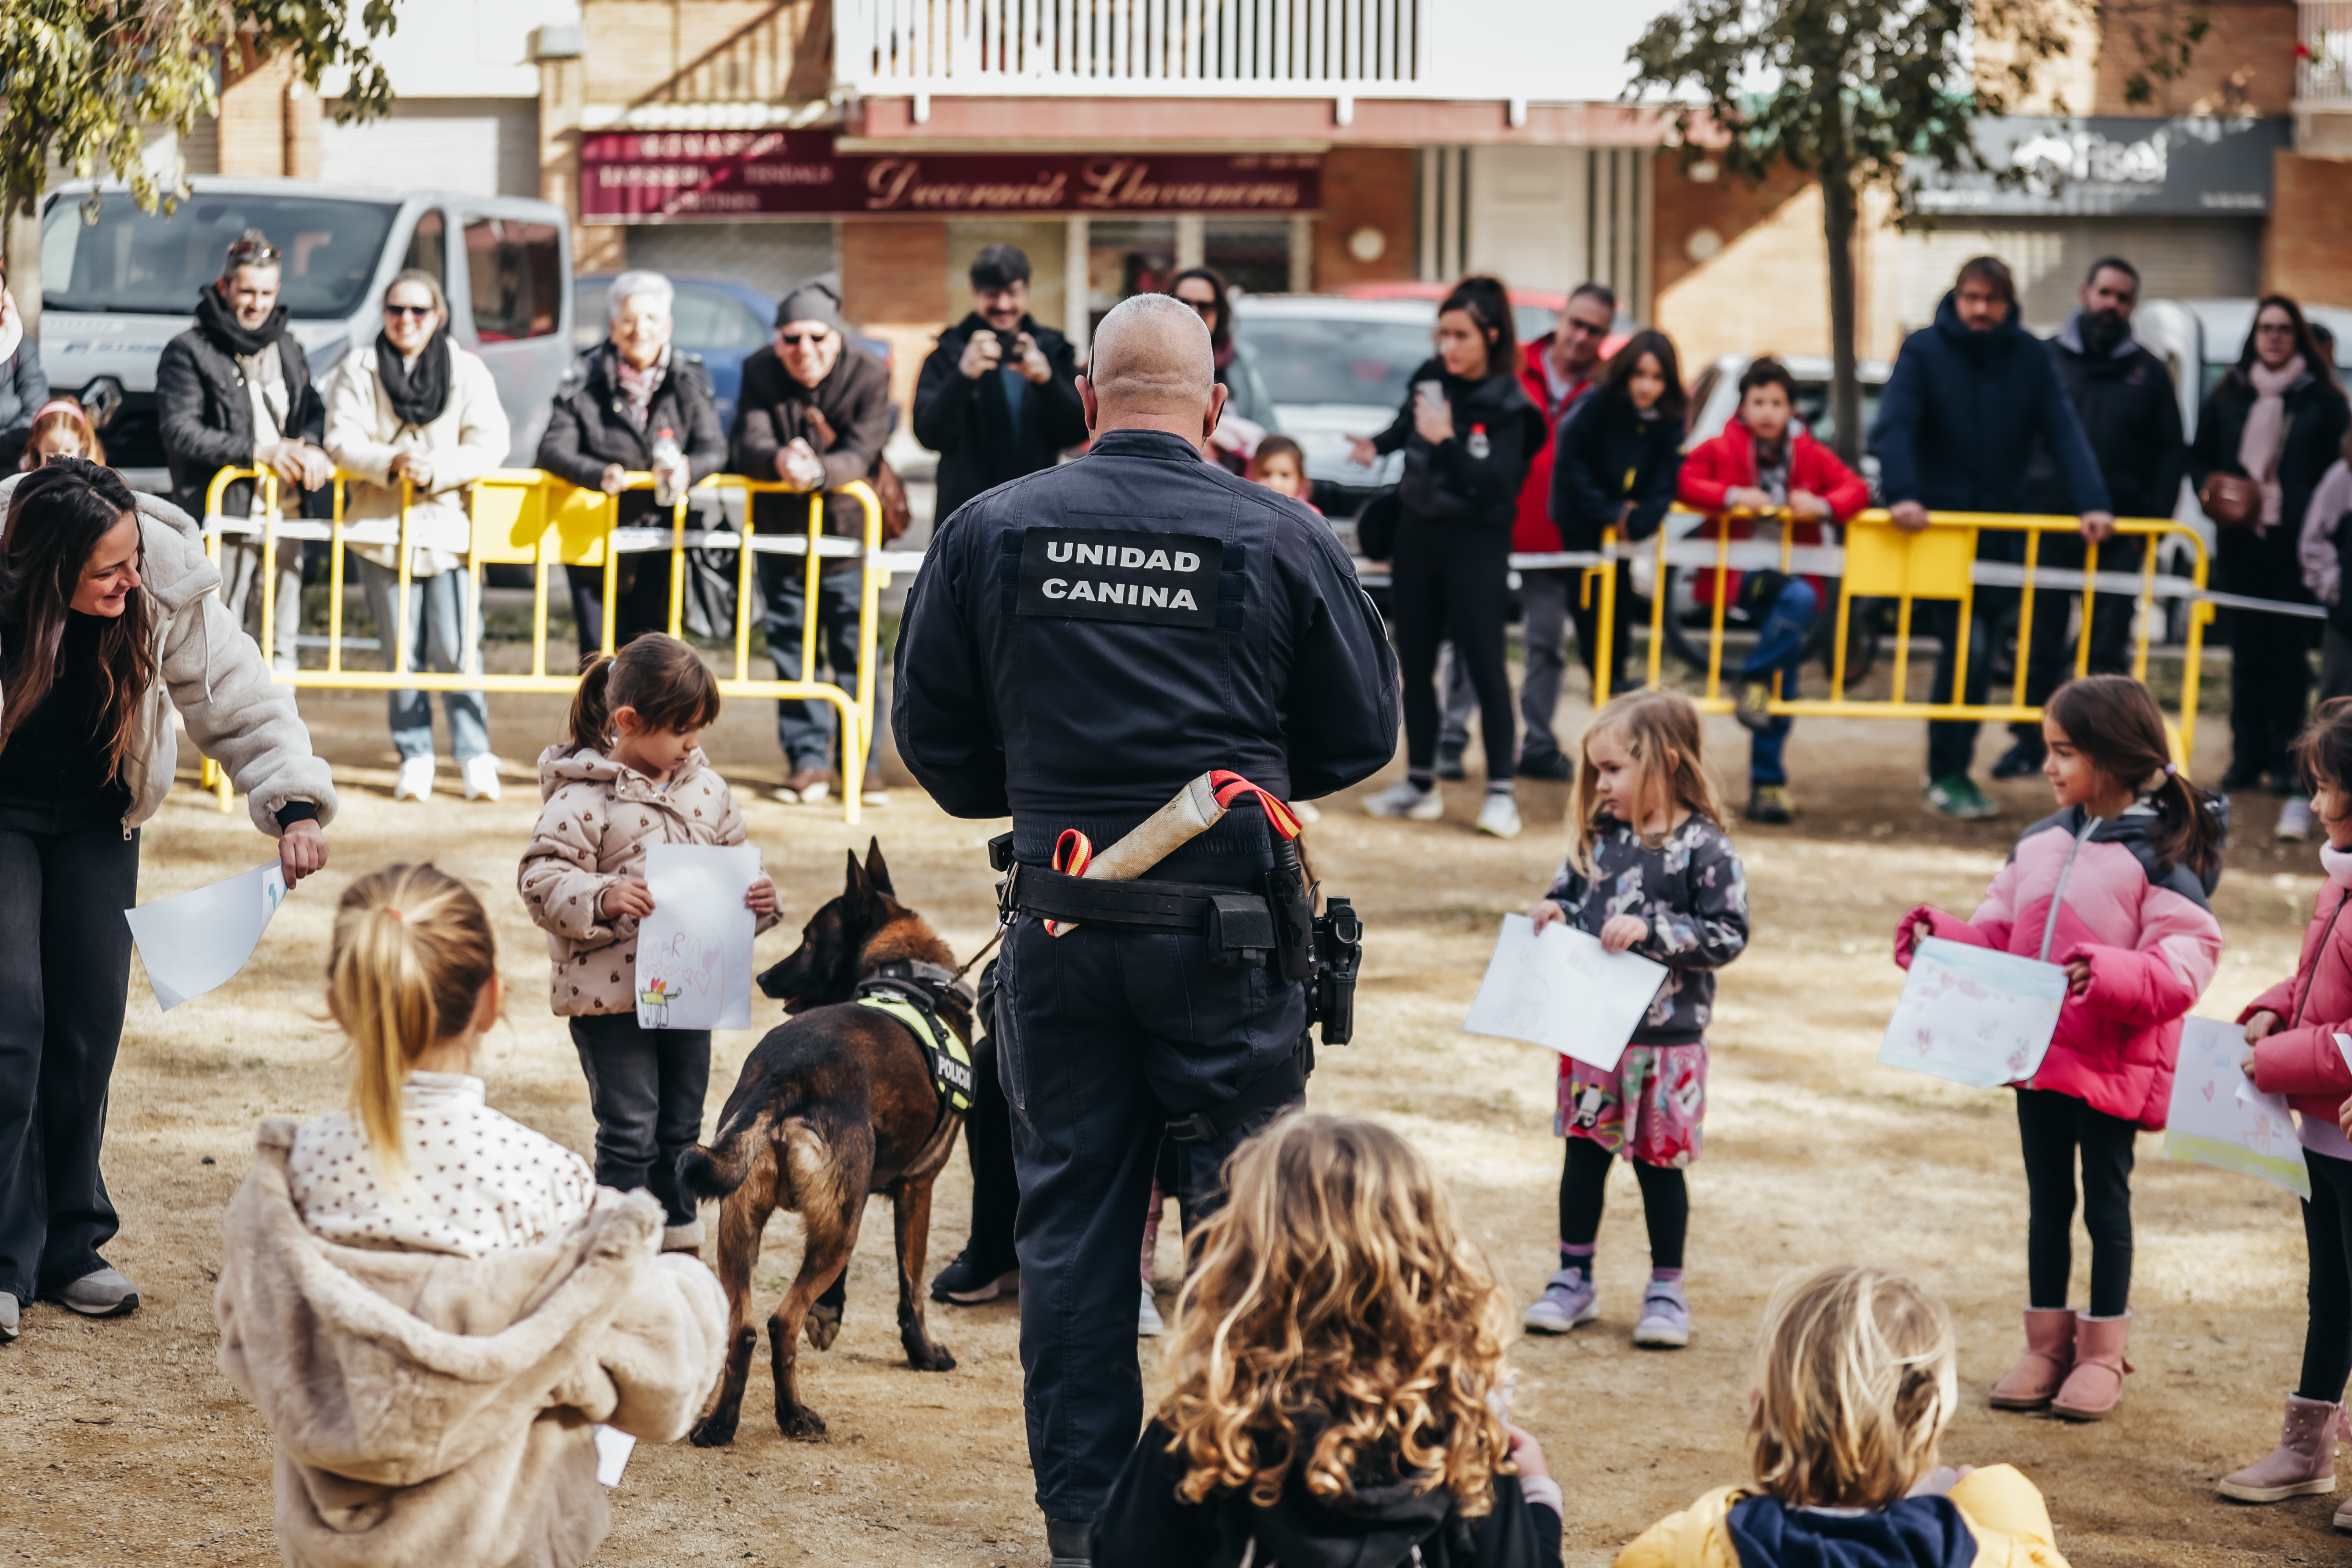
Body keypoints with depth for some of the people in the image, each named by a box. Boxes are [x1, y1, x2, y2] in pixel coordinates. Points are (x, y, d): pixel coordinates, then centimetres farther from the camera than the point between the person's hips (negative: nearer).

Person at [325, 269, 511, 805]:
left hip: (450, 525, -1)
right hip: (382, 529, 1)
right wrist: (391, 464, -20)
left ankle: (474, 752, 2)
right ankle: (414, 756, 11)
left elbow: (489, 445, -2)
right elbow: (341, 440, -3)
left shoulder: (467, 371, 4)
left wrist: (436, 471, -16)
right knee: (402, 653, 2)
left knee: (458, 650, -6)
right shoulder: (357, 371, 5)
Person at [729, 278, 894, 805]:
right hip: (780, 533, 2)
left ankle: (862, 762, 9)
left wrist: (818, 471, -42)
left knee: (855, 653, 1)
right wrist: (777, 459, -39)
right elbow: (746, 445, -15)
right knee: (791, 650, 5)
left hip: (848, 529, -2)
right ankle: (809, 761, 12)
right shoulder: (760, 373, -5)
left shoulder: (869, 375, -12)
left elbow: (861, 454, -21)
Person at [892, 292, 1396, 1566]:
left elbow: (933, 739, 5)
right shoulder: (1282, 541, -5)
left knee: (1070, 1221, 11)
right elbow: (1360, 735, 3)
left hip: (1059, 922, 2)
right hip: (1227, 923, -2)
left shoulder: (990, 532, -1)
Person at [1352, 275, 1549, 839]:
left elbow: (1494, 485, -24)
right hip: (1418, 532, 6)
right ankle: (1421, 782, 20)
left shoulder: (1506, 407, -15)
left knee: (1485, 665, -10)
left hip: (1476, 543, -6)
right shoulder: (1430, 378, 0)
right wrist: (1378, 446, 5)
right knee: (1415, 663, 10)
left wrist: (1447, 441, -32)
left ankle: (1500, 791, -6)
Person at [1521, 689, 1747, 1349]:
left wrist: (1651, 930, -22)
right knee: (1584, 1152, 10)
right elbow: (1569, 894, 18)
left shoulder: (1704, 848, -11)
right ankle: (1574, 1279, 23)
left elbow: (1729, 935, -14)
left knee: (1659, 1161, 6)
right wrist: (1555, 913, -4)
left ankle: (1667, 1290, 20)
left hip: (1667, 1039, -4)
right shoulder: (1598, 837, 4)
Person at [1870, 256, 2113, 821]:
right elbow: (1893, 428, -14)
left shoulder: (2030, 358, 4)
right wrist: (1901, 494, -30)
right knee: (1966, 645, -13)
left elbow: (2064, 433, -3)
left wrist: (2092, 503, -17)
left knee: (1978, 648, 8)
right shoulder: (1924, 351, -4)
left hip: (2002, 528, 4)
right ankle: (1949, 776, -2)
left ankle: (1948, 772, 20)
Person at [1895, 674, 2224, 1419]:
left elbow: (2187, 959, -20)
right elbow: (1998, 935, 11)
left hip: (2113, 1064, -6)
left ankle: (2103, 1353, 18)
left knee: (2106, 1200, 7)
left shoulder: (2160, 856, -13)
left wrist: (2111, 975, -34)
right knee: (2048, 1201, 14)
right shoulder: (2040, 843, 7)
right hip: (2038, 1052, 6)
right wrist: (1941, 936, -7)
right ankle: (2047, 1344, 25)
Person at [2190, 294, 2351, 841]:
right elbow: (2200, 457, 18)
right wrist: (2209, 490, -1)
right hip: (2240, 543, 3)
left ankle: (2287, 764, -1)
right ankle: (2247, 756, 14)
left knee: (2288, 654, -5)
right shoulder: (2227, 396, 10)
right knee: (2247, 652, 6)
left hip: (2295, 547, -3)